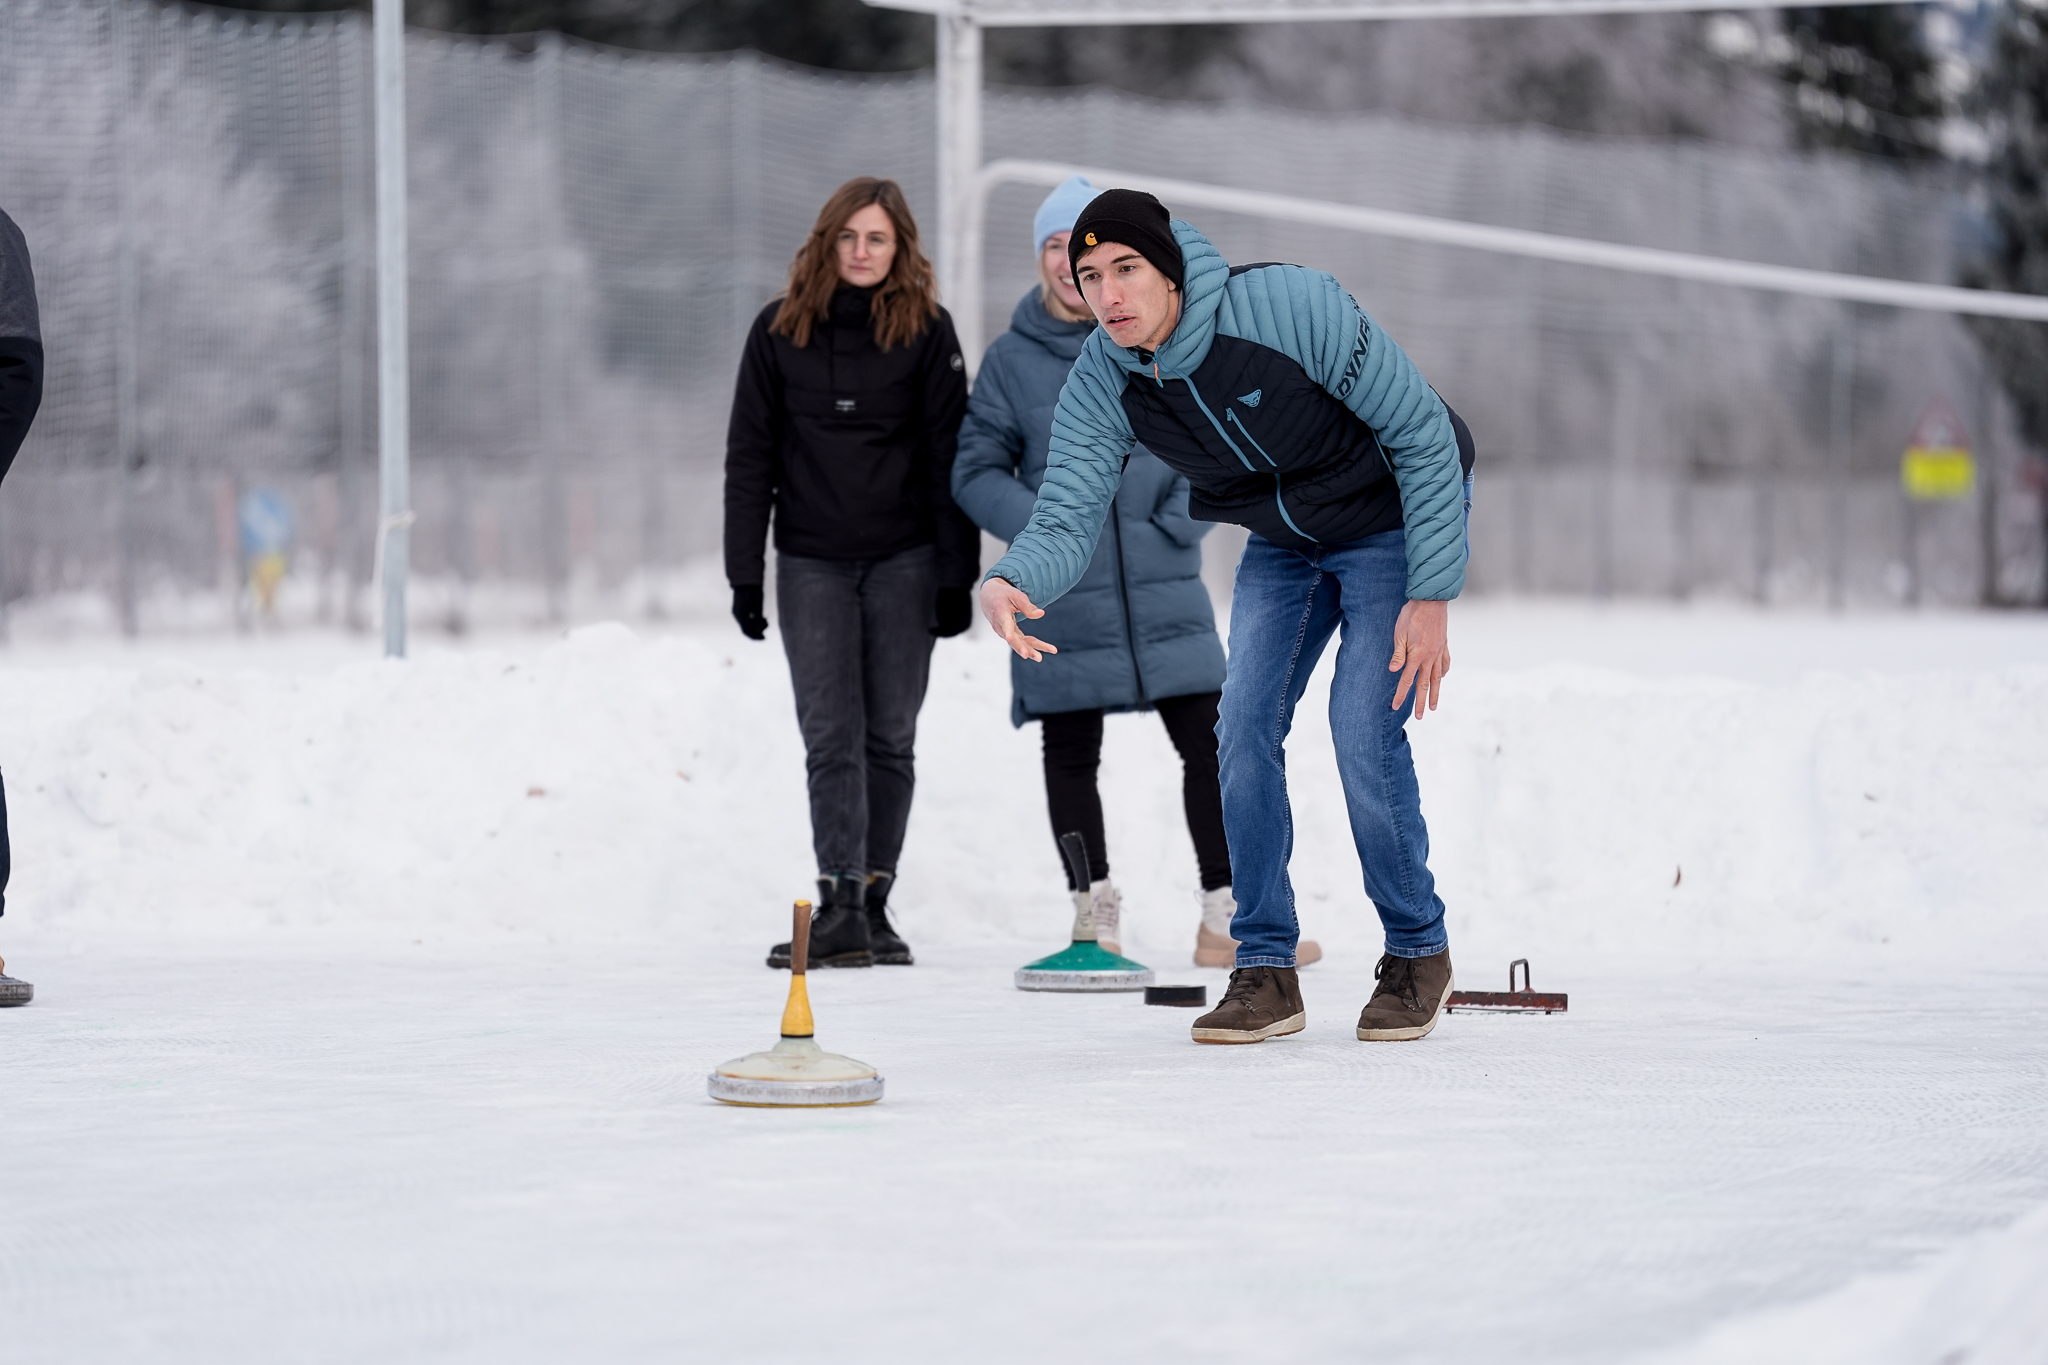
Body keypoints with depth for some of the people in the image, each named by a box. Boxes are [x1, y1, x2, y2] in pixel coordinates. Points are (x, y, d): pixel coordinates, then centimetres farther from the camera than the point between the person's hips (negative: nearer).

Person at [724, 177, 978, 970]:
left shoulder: (927, 331, 0)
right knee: (832, 737, -7)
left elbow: (949, 457, 0)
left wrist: (957, 576, -5)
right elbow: (750, 457, 5)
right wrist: (744, 575, 0)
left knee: (889, 736, 3)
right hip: (811, 562, 0)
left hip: (904, 561, 0)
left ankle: (874, 903, 9)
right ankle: (840, 909, -14)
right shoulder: (780, 331, 2)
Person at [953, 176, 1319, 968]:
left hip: (1165, 594, 1)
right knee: (1072, 758, 5)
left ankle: (1227, 923, 4)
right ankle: (1096, 922, 16)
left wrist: (1177, 523, -7)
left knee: (1213, 746, -2)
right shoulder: (1011, 359, 3)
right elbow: (977, 471, 4)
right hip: (1062, 602, -1)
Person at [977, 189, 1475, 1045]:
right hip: (1282, 541, 5)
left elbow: (1424, 436, -26)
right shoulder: (1100, 388, -18)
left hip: (1394, 518, -5)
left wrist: (1431, 597, -26)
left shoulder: (1294, 308, -34)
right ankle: (1266, 972, 4)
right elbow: (1068, 515, -23)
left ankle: (1418, 952, 7)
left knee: (1364, 736, -14)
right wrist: (1013, 583, -48)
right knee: (1245, 730, -7)